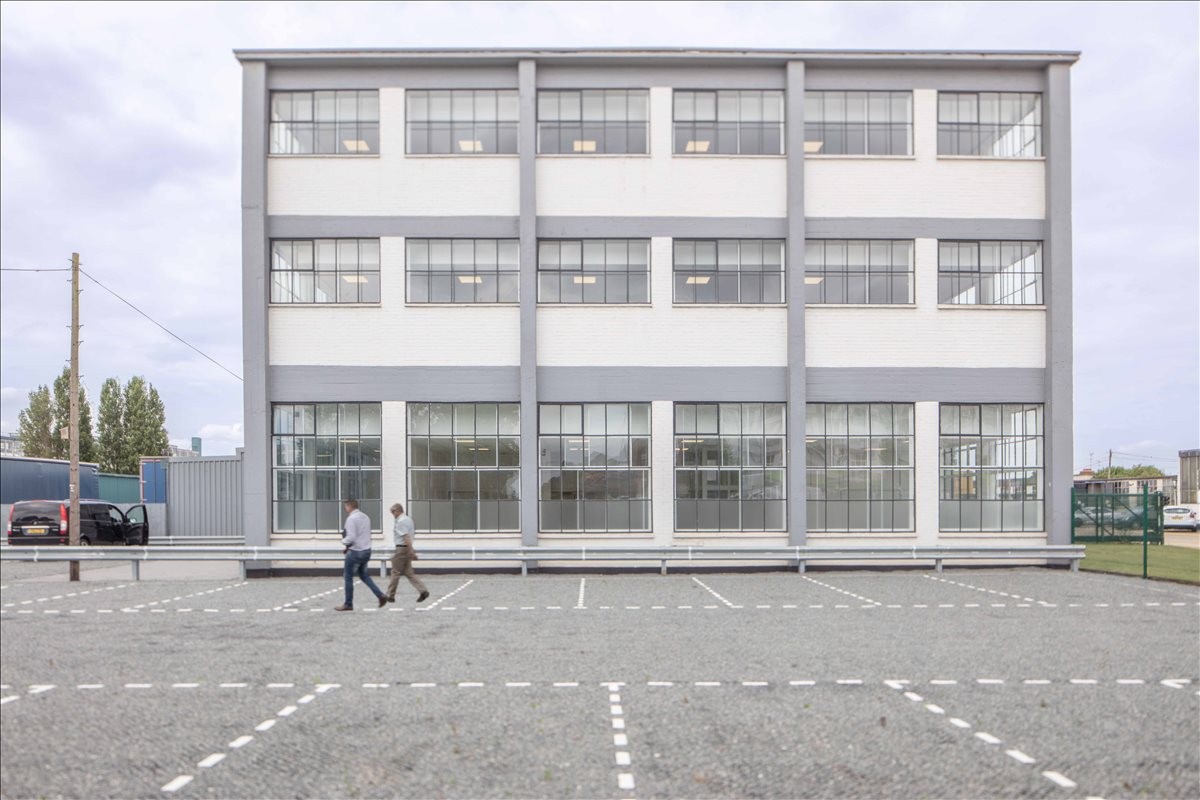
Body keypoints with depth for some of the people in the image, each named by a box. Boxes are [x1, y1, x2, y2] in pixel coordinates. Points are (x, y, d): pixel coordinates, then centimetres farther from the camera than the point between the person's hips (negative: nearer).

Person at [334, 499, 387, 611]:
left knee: (348, 577, 5)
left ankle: (348, 604, 11)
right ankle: (380, 595, 8)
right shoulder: (365, 517, 11)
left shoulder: (351, 519, -15)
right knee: (364, 575, 19)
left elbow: (351, 538, -22)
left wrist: (343, 541, -1)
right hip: (366, 550, 8)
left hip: (356, 552, -8)